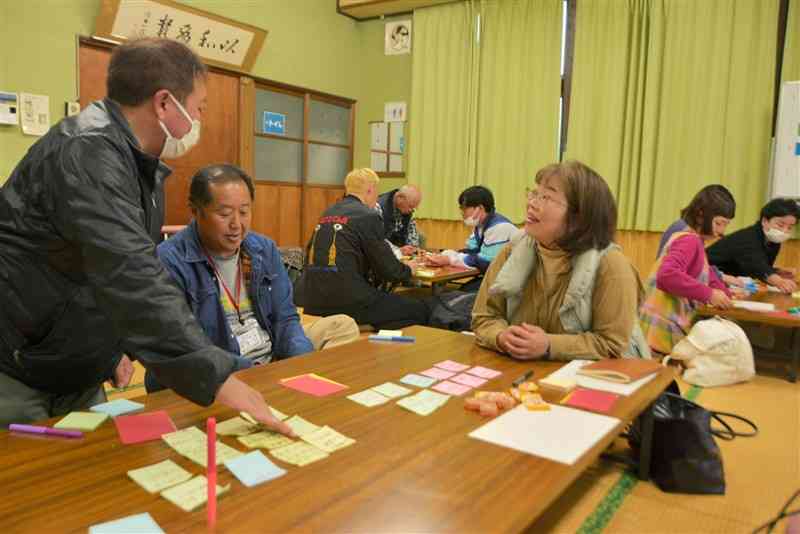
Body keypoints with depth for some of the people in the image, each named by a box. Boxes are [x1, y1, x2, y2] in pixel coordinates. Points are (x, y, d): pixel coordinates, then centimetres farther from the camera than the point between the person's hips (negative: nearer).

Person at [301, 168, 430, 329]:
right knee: (420, 310, 2)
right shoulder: (368, 215, -8)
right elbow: (388, 269, -8)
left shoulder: (327, 213, 14)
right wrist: (408, 271, 13)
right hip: (346, 301, -8)